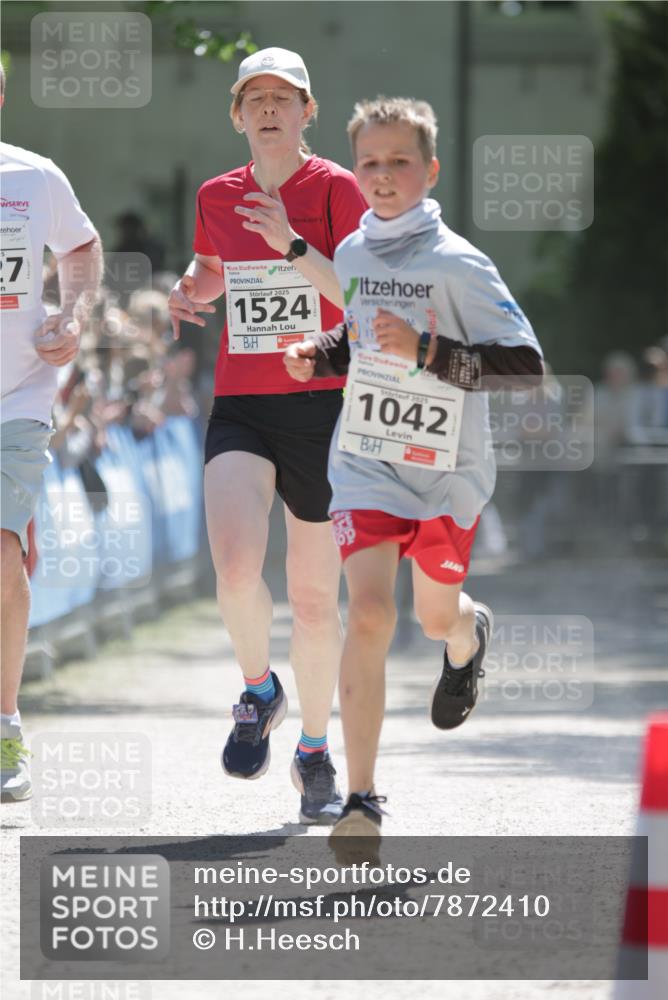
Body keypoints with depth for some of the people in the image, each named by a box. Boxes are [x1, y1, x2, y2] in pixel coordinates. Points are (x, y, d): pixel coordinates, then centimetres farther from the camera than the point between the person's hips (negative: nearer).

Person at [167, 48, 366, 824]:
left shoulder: (336, 190, -4)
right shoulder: (217, 197, 8)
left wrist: (292, 246, -21)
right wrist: (188, 292, 7)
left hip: (321, 409, -2)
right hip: (240, 406, 2)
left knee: (314, 599, 5)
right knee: (234, 566, -22)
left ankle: (314, 752, 25)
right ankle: (258, 691, 7)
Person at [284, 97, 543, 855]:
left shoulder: (458, 264, -15)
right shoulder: (351, 254, 1)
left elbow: (525, 361, -18)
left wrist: (427, 352, -28)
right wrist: (321, 357, 0)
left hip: (447, 467, -2)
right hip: (366, 459, 2)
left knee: (435, 612, 14)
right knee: (369, 612, -15)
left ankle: (468, 638, 57)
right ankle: (361, 800, -14)